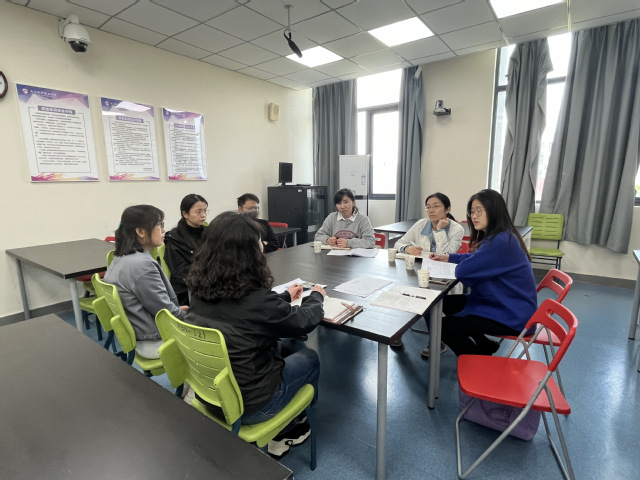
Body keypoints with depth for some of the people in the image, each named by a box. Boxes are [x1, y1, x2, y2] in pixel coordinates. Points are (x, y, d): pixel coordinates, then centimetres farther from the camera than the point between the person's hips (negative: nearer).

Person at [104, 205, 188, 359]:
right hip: (153, 342, -9)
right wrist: (184, 313, -3)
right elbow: (166, 312, -22)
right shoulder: (142, 265, -28)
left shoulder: (121, 258, 3)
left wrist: (178, 309, 9)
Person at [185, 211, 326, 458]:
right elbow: (304, 322, -14)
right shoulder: (255, 297, -32)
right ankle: (283, 431, 34)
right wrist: (316, 296, 6)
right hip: (247, 403, -6)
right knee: (310, 357, 16)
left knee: (290, 345, 21)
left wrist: (285, 297, 17)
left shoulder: (201, 287, -10)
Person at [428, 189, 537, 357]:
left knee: (445, 326, -14)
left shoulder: (500, 241, -28)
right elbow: (476, 258, 21)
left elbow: (462, 271, -28)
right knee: (446, 303, 16)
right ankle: (485, 346, 29)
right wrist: (448, 257, 10)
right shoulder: (495, 236, 5)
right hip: (502, 302, 10)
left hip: (512, 316, -10)